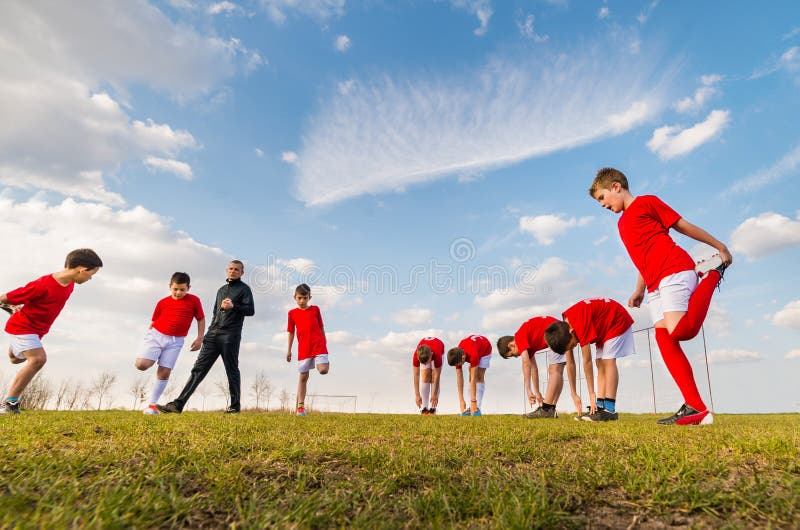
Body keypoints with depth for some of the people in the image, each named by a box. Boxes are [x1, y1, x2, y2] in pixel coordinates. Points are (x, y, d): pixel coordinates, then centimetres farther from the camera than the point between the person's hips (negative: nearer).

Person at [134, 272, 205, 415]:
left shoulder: (194, 300, 0)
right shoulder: (162, 302, 3)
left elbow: (201, 319, 6)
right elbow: (153, 322, 12)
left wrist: (199, 338, 1)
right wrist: (148, 336, 10)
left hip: (175, 341, 0)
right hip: (156, 335, 0)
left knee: (164, 372, -3)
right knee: (142, 365, -17)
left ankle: (152, 405, 10)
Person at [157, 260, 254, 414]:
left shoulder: (244, 289, 5)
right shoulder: (221, 289, 24)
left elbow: (251, 310, -6)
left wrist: (233, 306, -20)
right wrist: (212, 329, 18)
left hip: (230, 335, -6)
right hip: (213, 333, 6)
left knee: (232, 371, -2)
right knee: (199, 368, 0)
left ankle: (235, 405, 7)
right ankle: (178, 404, -3)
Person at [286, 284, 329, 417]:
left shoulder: (315, 309, 8)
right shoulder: (292, 313, 9)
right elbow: (291, 332, 15)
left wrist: (325, 343, 12)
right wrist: (289, 350, 15)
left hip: (318, 345, -1)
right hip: (304, 349, 1)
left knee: (323, 370, -20)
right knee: (303, 377, 4)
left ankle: (326, 362, 16)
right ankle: (300, 406, 10)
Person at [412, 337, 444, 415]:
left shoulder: (437, 355, -43)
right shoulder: (416, 355, -38)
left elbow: (437, 377, -33)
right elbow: (416, 376, -30)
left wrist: (434, 395, -28)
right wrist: (417, 395, -29)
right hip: (423, 353, 1)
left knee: (433, 378, -16)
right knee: (425, 377, -16)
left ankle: (433, 408, -9)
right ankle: (424, 408, -10)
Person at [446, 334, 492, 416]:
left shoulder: (473, 355, -44)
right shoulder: (457, 355, -28)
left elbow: (473, 379, -42)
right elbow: (459, 379, -26)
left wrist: (473, 401, -42)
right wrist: (461, 400, -28)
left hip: (485, 349, -5)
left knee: (479, 377, -15)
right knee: (471, 377, -4)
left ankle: (477, 408, -14)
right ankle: (471, 407, -2)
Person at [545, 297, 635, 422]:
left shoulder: (580, 325, -35)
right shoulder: (564, 327, -10)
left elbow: (587, 362, -30)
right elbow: (569, 363, -6)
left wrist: (592, 394, -24)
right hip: (603, 325, 8)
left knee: (608, 360, -17)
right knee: (600, 363, 1)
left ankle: (610, 410, -20)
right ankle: (600, 407, 0)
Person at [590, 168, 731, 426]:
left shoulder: (647, 202, 6)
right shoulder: (622, 224, 27)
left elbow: (684, 226, 5)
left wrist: (720, 247, 5)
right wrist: (639, 291, 18)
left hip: (674, 272, -8)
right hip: (656, 285, 8)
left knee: (679, 330, -25)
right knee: (664, 340, -6)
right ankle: (696, 408, -6)